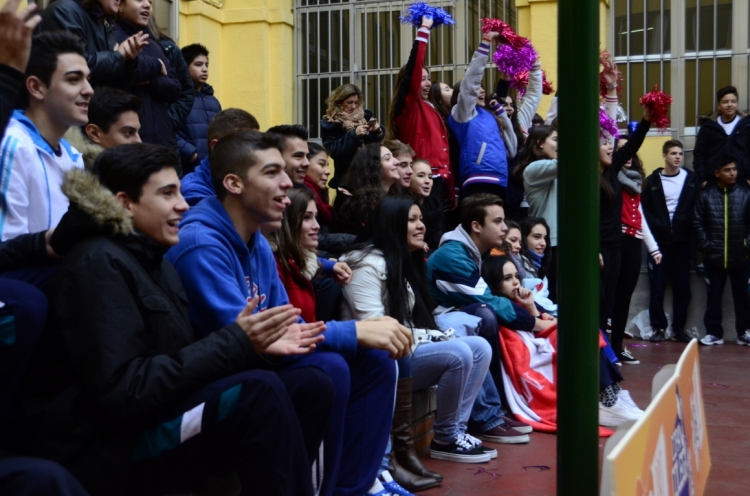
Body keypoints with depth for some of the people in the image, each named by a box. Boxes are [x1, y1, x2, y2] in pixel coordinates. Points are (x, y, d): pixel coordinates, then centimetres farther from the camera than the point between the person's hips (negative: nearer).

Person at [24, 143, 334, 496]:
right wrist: (237, 342, -22)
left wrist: (255, 344, -5)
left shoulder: (152, 259, 14)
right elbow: (121, 391, -24)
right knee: (259, 392, -28)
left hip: (153, 421, 9)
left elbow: (180, 357, 11)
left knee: (310, 386, -3)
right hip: (105, 450, -9)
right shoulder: (99, 263, -15)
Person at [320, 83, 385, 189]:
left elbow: (378, 138, 10)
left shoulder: (365, 115, 3)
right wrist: (354, 134, -24)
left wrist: (378, 131, -12)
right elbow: (333, 151, -16)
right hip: (346, 176, -3)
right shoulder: (329, 123, -7)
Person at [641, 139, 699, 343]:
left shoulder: (691, 179, 7)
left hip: (682, 240, 1)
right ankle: (659, 327, 10)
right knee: (657, 286, 0)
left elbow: (697, 207, 3)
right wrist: (657, 227, -13)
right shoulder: (653, 180, 3)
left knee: (682, 287, 4)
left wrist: (685, 224, -12)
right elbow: (645, 209, -1)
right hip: (659, 240, -1)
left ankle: (679, 328, 13)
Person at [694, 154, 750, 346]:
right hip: (714, 257, 0)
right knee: (713, 296, 7)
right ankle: (714, 332, 17)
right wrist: (705, 246, -5)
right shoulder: (706, 195, 1)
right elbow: (698, 223, 2)